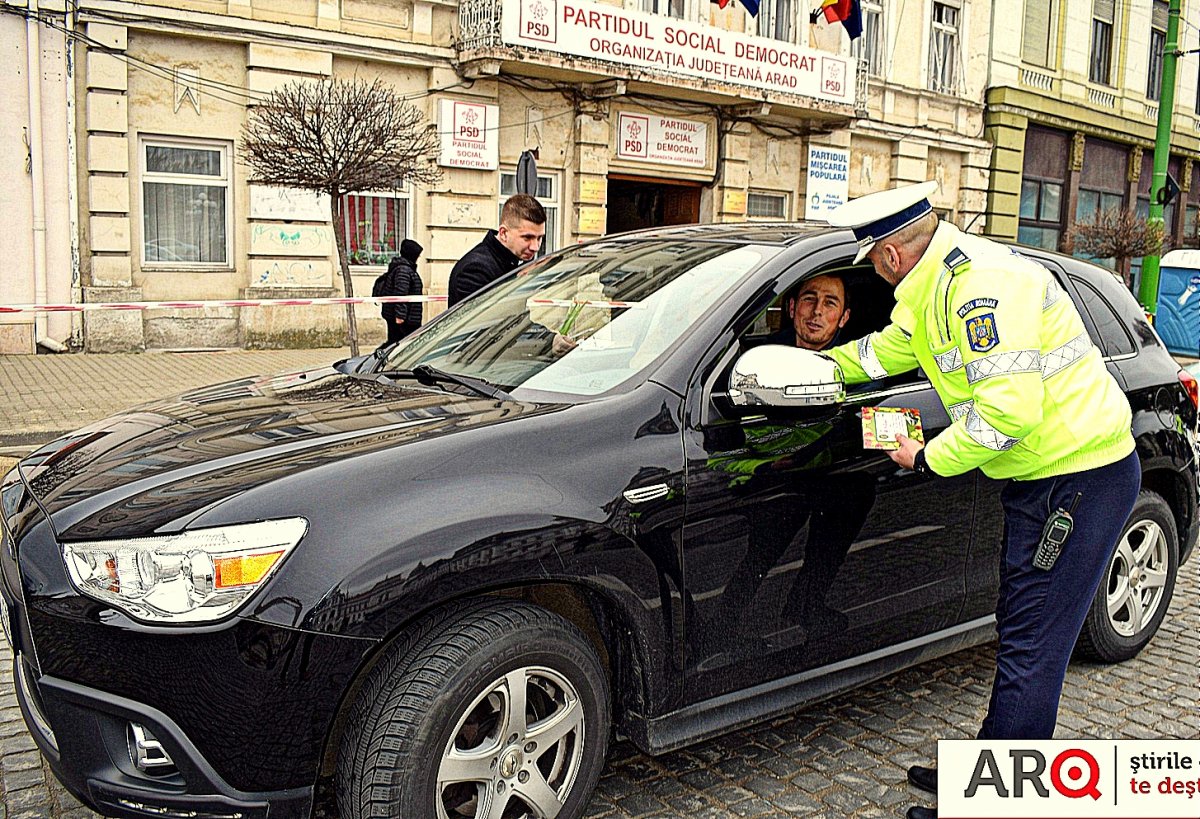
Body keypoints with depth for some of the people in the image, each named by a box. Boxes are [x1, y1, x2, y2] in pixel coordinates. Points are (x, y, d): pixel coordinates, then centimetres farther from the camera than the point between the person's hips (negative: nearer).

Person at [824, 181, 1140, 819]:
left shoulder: (983, 283, -22)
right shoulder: (932, 289, 11)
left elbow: (1009, 411, -28)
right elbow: (881, 352, 30)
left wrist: (929, 460, -15)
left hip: (1079, 477, -10)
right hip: (1043, 476, 10)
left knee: (1030, 651, -4)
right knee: (1021, 637, 17)